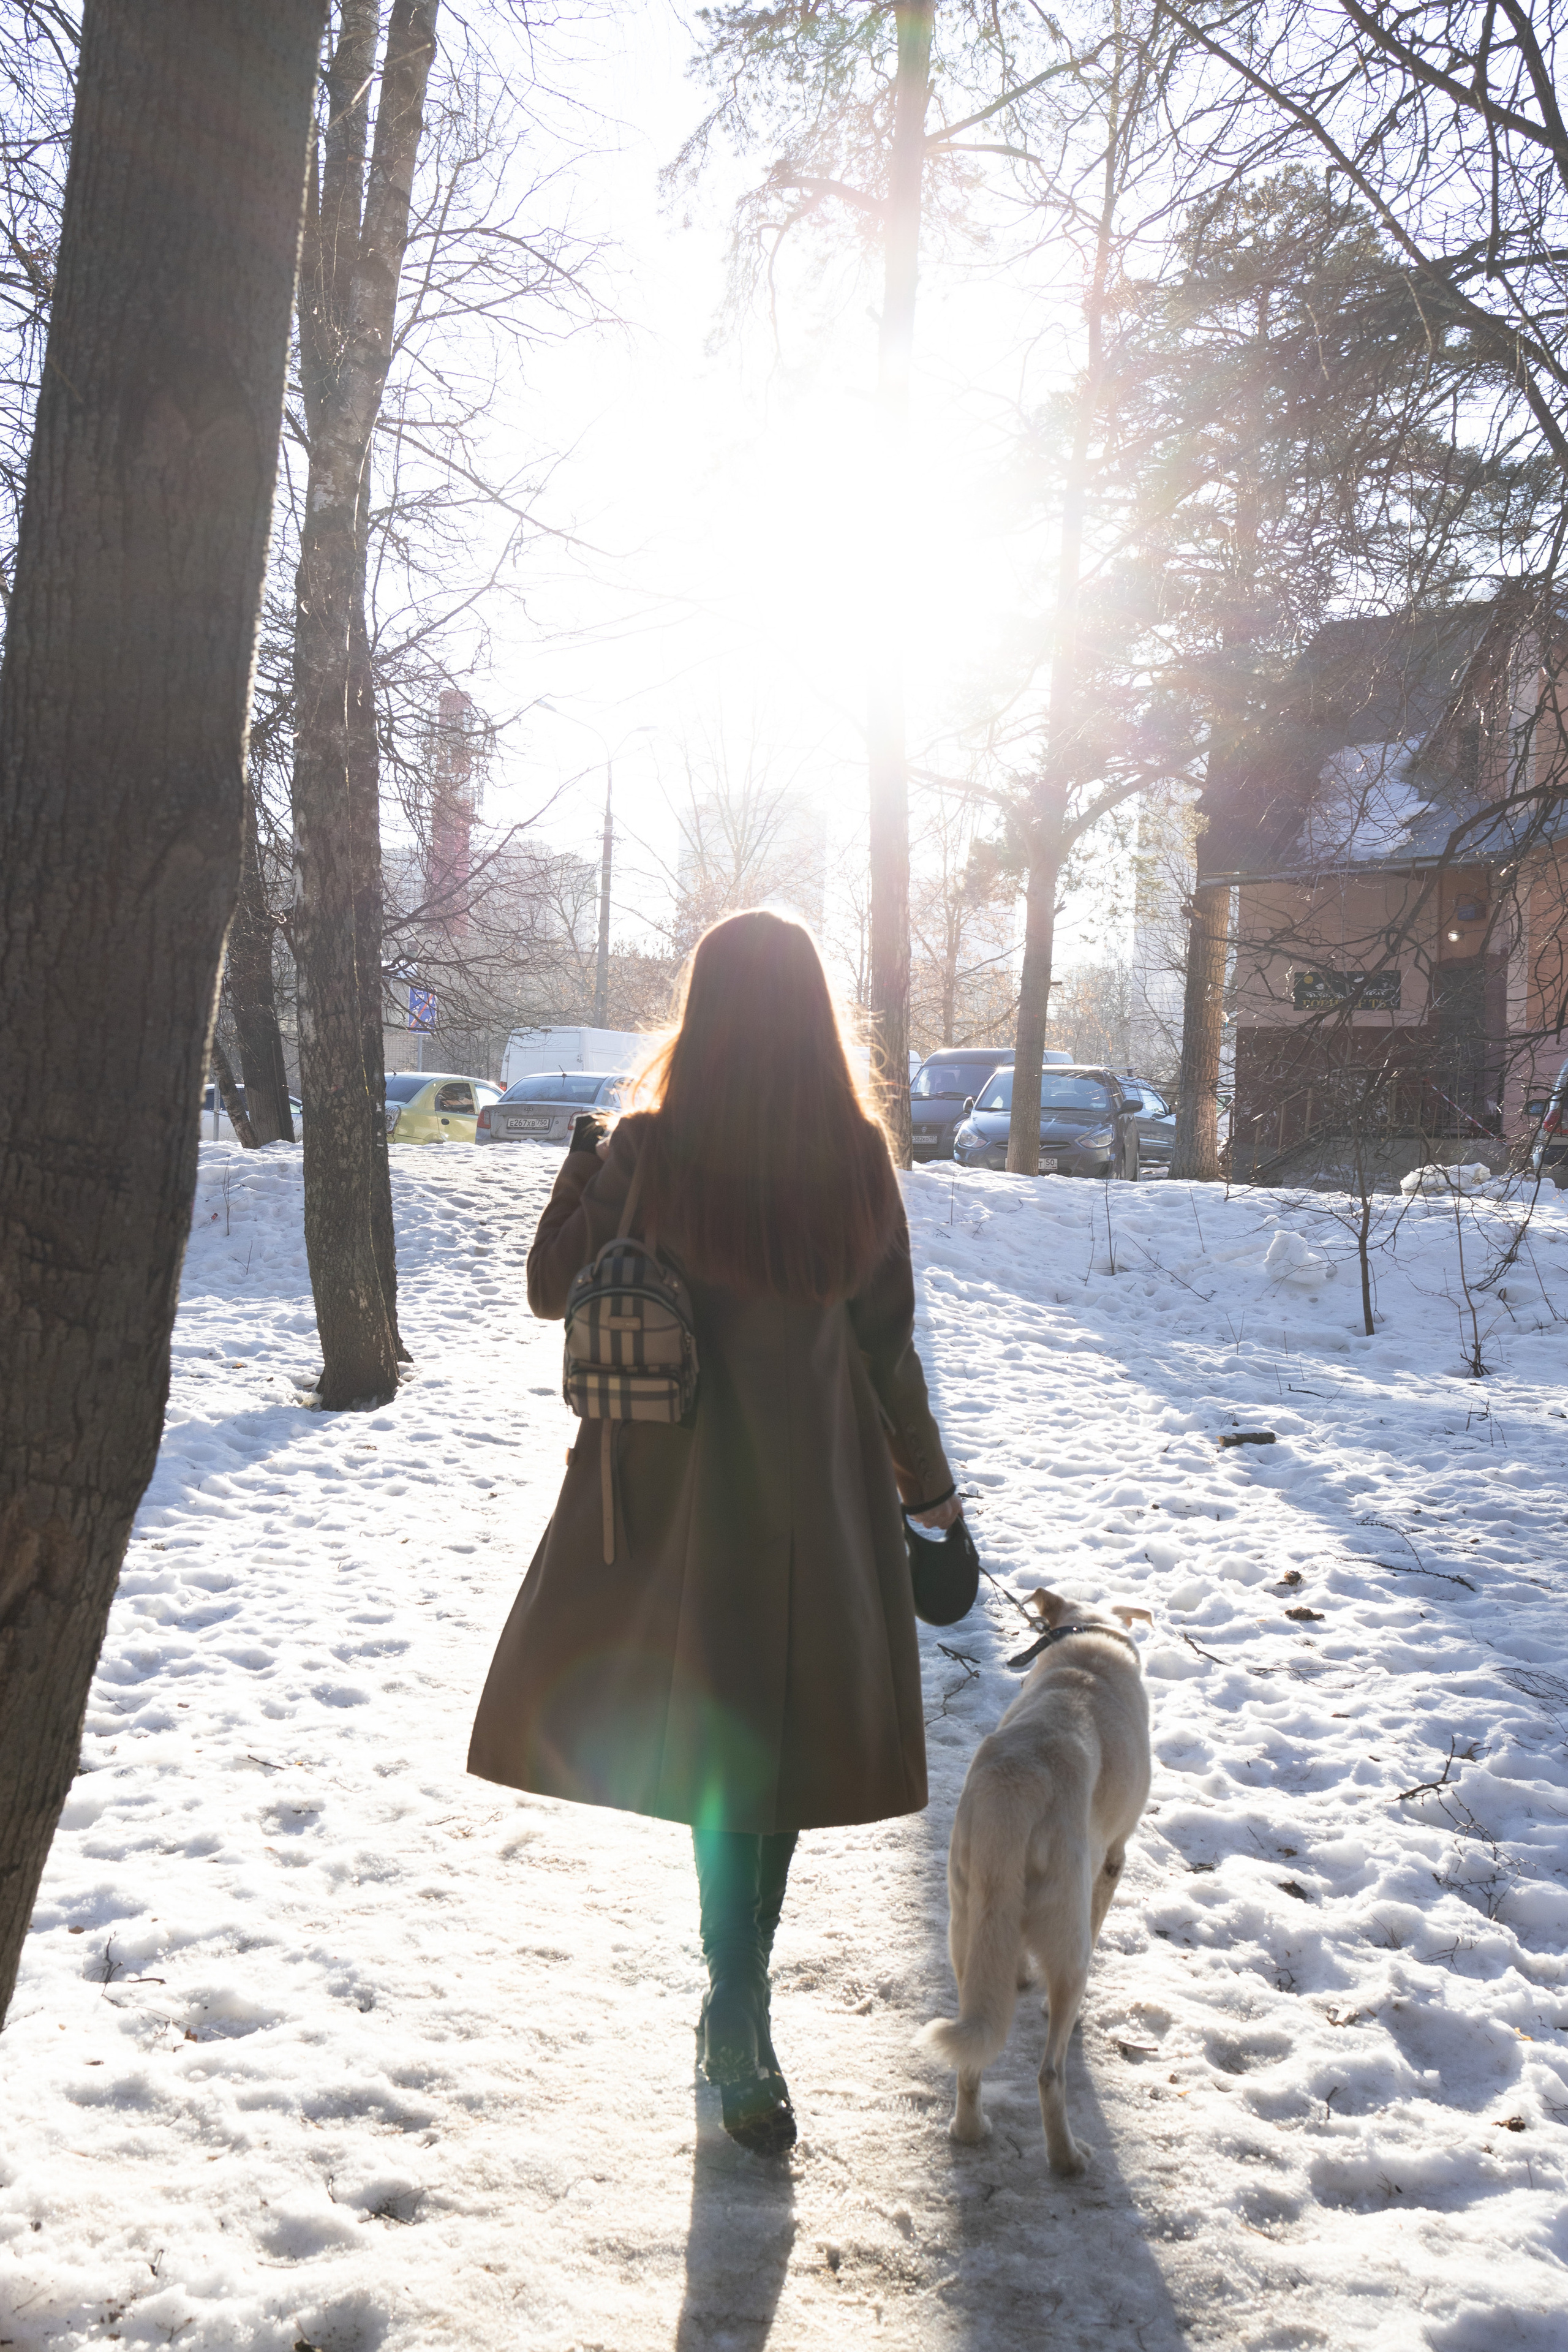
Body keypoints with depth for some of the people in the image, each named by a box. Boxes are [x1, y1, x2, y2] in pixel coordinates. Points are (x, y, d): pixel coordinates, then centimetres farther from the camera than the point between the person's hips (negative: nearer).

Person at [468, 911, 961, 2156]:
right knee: (785, 1726, 14)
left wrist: (582, 1161, 15)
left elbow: (553, 1288, 1)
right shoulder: (860, 1162, -8)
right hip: (821, 1493, 1)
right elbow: (885, 1343, -1)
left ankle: (743, 2019, 9)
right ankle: (738, 2006, 21)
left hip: (678, 1492, -1)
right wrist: (928, 1479, 13)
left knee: (715, 1733, 14)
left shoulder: (646, 1154, -12)